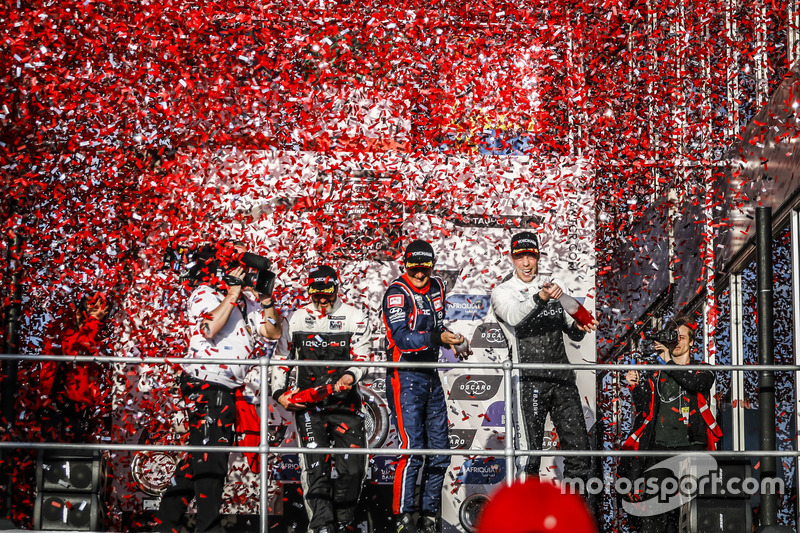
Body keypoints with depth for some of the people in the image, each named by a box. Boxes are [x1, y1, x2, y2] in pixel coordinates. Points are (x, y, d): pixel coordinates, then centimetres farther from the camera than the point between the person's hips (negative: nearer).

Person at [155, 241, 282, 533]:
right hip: (206, 384, -9)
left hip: (226, 388, 9)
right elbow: (209, 329, -25)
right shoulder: (204, 294, -7)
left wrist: (266, 300, 1)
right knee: (212, 454, -11)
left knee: (201, 453, 12)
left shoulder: (247, 300, 15)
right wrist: (233, 293, -18)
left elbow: (273, 332, 14)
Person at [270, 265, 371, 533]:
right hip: (307, 404, 1)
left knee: (352, 468, -6)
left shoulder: (355, 317, 5)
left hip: (345, 403, 0)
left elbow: (362, 356, -2)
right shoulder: (297, 319, 10)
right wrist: (279, 393, 3)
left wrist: (350, 375, -23)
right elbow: (281, 358, 15)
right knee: (315, 467, -11)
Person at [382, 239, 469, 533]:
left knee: (439, 451, 9)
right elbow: (402, 337, -25)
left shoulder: (437, 286, 10)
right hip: (405, 378, -8)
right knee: (413, 449, -14)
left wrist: (451, 337, 9)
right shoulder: (397, 292, -13)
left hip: (431, 376, 8)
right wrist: (437, 338, -34)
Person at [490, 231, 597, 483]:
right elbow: (514, 316, -22)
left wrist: (578, 327, -4)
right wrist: (540, 298, -39)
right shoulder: (503, 292, 2)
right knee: (529, 453, -7)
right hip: (529, 380, -5)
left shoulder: (553, 285, 17)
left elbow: (573, 333, 20)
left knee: (578, 447, 3)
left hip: (562, 377, 5)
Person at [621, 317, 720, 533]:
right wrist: (635, 386, -9)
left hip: (691, 445, 0)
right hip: (659, 445, 1)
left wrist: (670, 362, -7)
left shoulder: (703, 372, 13)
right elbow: (643, 408, 9)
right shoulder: (655, 373, 16)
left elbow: (695, 383, -11)